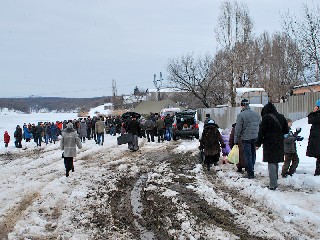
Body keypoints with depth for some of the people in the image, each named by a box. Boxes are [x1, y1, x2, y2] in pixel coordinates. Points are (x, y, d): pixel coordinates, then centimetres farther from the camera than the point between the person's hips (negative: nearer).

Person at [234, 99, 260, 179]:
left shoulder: (241, 115, -12)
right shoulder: (256, 114, 9)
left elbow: (238, 129, -11)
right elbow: (259, 126, 16)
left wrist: (236, 140, -3)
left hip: (246, 138, -6)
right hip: (255, 137, 6)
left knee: (248, 155, 1)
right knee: (253, 154, 17)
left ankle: (250, 173, 3)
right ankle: (251, 169, 28)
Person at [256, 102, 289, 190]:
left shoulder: (266, 118, -10)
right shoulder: (281, 117, 7)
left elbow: (261, 132, -9)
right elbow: (286, 131, 14)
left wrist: (258, 143, -1)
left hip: (269, 143, -6)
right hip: (280, 143, 6)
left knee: (271, 163, -4)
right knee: (276, 163, 16)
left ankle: (273, 184, -7)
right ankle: (274, 182, 25)